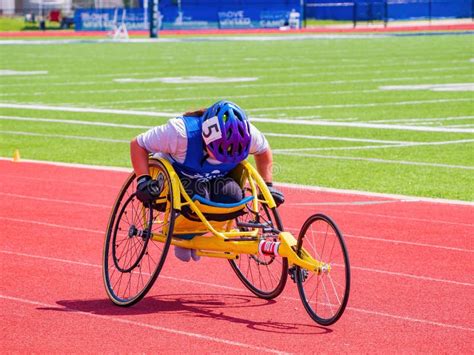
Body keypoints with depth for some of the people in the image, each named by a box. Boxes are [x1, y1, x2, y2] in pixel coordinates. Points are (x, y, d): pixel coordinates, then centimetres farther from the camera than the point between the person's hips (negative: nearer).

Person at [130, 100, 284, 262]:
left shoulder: (247, 134, -25)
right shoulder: (181, 132, -37)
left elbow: (263, 150, 1)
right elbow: (137, 144, -26)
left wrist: (268, 186, -3)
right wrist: (143, 180, -35)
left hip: (215, 179, 4)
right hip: (176, 176, -4)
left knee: (233, 197, -29)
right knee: (198, 197, -37)